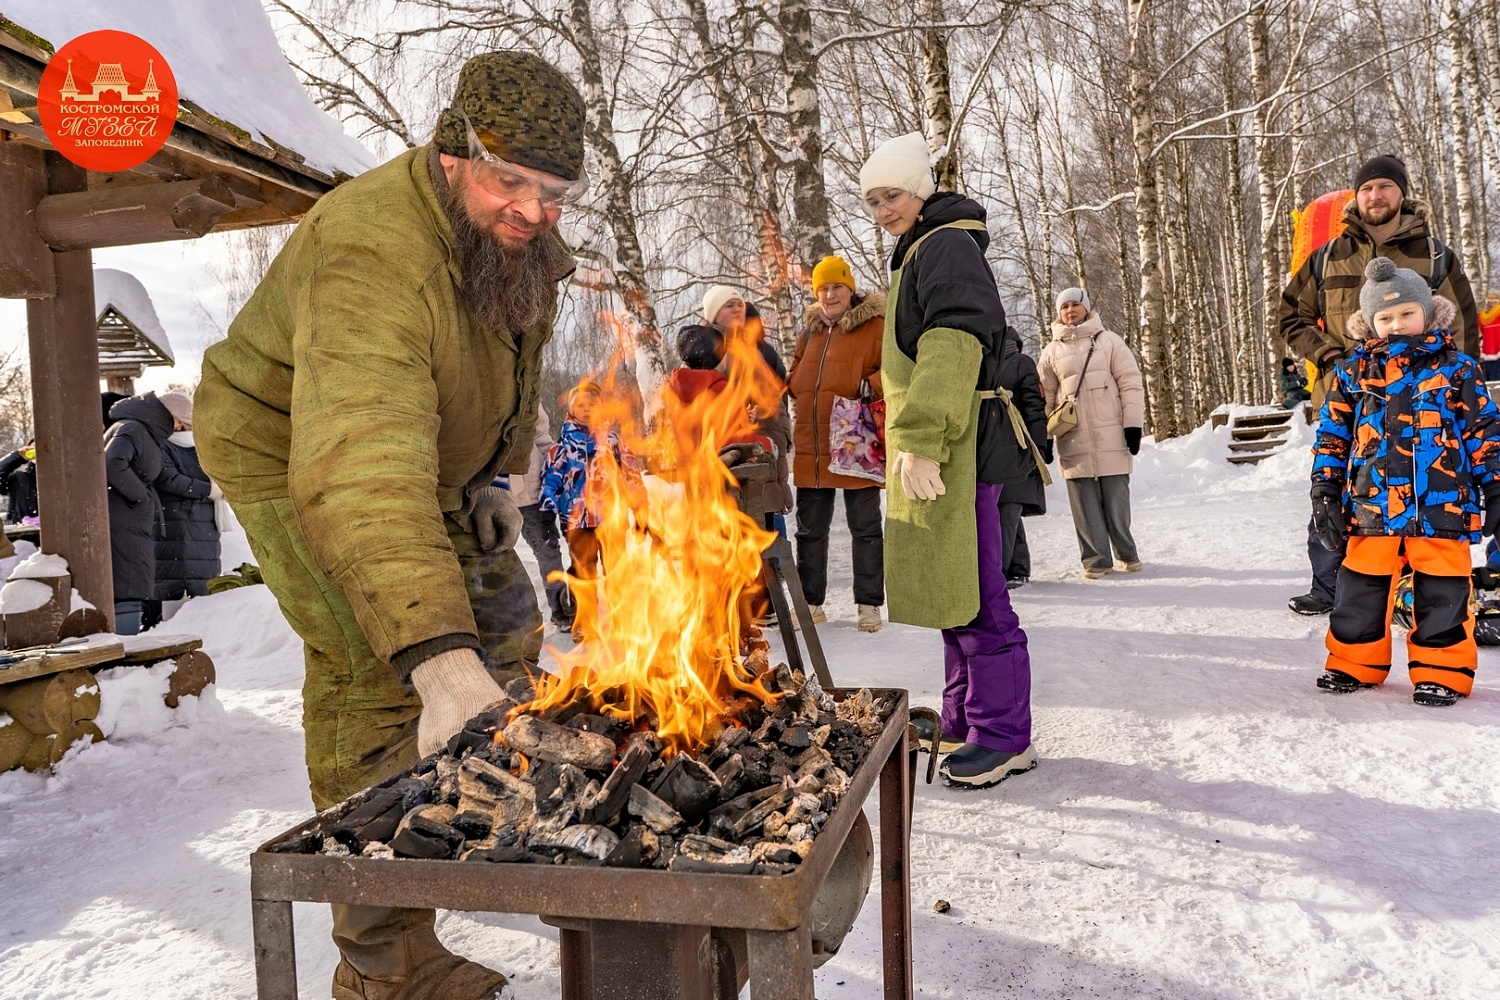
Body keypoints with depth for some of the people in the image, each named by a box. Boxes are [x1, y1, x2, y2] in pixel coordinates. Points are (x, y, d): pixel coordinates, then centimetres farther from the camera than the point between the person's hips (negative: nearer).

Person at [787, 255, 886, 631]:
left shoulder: (875, 326, -3)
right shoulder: (810, 330, 15)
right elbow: (795, 376, 26)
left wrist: (873, 385, -24)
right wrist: (793, 387, 6)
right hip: (811, 448, 6)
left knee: (865, 527, 5)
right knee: (809, 529, 11)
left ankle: (869, 605, 14)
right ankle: (810, 602, 23)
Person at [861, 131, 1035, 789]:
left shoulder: (948, 246, -8)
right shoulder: (920, 253, 25)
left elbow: (951, 347, -23)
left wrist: (921, 441, -30)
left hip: (952, 449, -11)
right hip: (927, 453, 11)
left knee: (972, 594, -7)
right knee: (952, 589, 14)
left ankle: (1003, 736, 1)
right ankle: (964, 724, 25)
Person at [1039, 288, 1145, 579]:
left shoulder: (1109, 340, 6)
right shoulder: (1052, 351, 11)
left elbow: (1131, 384, 3)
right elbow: (1044, 396, 12)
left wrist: (1133, 423, -5)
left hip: (1111, 436, -1)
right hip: (1074, 440, 1)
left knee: (1116, 498, 3)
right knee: (1085, 501, 1)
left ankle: (1126, 553, 19)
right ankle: (1096, 559, 10)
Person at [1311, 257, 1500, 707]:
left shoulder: (1457, 369, 5)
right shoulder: (1353, 373, 7)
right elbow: (1332, 437, 10)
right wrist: (1324, 494, 4)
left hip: (1441, 508, -1)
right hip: (1371, 507, 1)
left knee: (1442, 594, 3)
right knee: (1361, 590, 8)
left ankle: (1442, 672, 15)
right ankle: (1354, 662, 22)